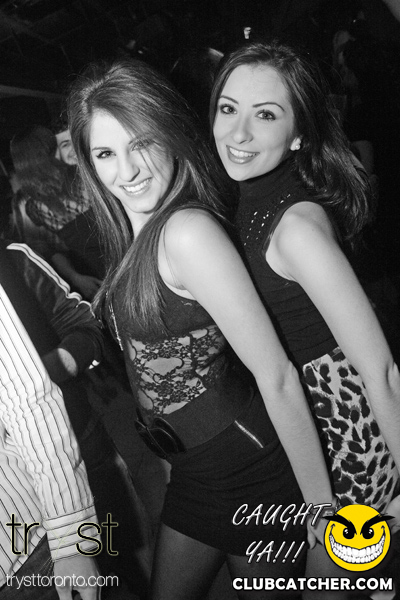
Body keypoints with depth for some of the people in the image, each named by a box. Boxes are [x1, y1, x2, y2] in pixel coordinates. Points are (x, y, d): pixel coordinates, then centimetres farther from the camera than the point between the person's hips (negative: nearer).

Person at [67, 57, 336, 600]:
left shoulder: (189, 230, -26)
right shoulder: (135, 234, 2)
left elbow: (276, 377, -24)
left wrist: (323, 508, -19)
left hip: (247, 465, -8)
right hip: (194, 471, 8)